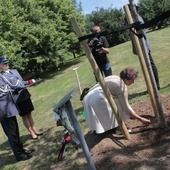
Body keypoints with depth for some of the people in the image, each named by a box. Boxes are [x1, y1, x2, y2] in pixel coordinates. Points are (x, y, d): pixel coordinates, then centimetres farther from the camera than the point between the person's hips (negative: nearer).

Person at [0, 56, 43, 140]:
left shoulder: (14, 71, 12)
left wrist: (29, 82, 4)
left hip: (25, 95, 6)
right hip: (17, 98, -6)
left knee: (29, 114, 14)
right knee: (24, 116, 5)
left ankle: (34, 130, 26)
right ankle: (31, 133, 17)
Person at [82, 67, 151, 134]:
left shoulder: (115, 77, 18)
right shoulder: (122, 87, -8)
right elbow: (126, 108, -5)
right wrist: (141, 119, 4)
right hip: (98, 100, -10)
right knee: (120, 106, 0)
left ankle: (95, 128, 36)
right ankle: (119, 129, 7)